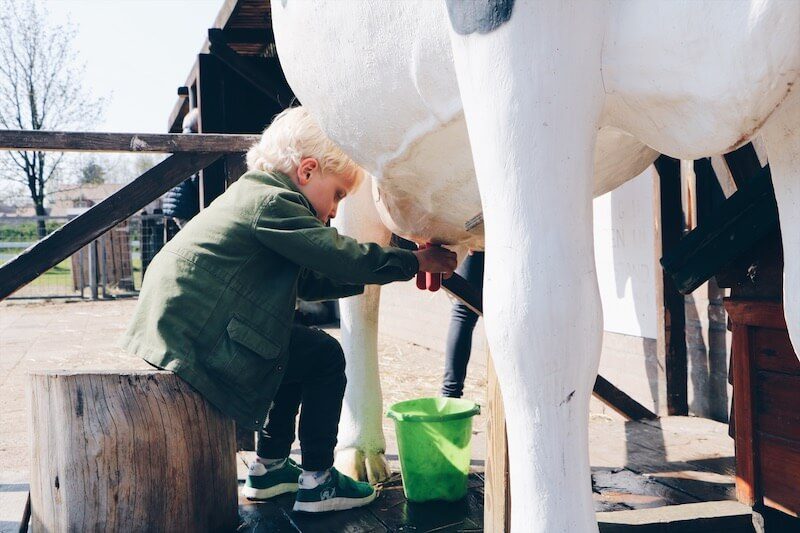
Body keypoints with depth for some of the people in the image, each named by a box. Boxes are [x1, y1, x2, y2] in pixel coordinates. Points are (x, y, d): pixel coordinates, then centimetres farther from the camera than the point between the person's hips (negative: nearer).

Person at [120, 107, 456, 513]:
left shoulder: (254, 196, 20)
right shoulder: (272, 203, -13)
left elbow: (308, 281, 21)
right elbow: (345, 259, -17)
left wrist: (377, 274, 16)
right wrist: (415, 261, -3)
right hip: (195, 339, -11)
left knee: (300, 349, 23)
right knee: (325, 357, 0)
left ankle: (269, 467, 28)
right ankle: (316, 482, 9)